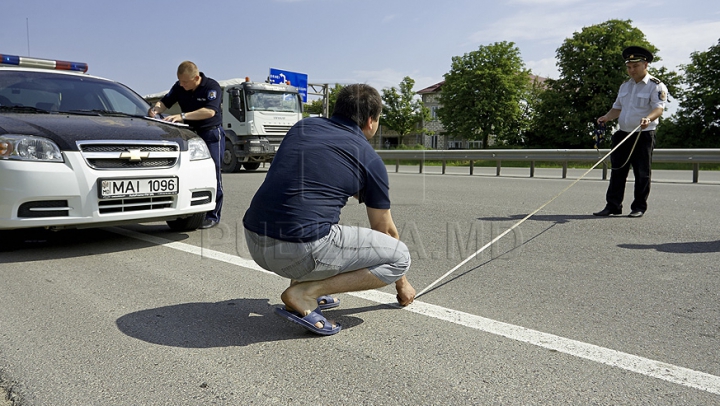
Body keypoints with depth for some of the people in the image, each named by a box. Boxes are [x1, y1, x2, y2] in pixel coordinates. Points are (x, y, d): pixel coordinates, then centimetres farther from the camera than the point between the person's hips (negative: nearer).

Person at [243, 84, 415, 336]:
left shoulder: (303, 126, 16)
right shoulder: (369, 159, 4)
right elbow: (385, 230, 14)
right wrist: (402, 284, 30)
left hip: (254, 241, 7)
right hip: (300, 251, -7)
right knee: (400, 256, 6)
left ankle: (302, 281, 23)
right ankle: (304, 294, -3)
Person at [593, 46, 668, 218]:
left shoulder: (656, 86, -4)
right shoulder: (625, 86, 17)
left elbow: (659, 107, -16)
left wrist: (648, 119, -37)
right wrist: (606, 117, 3)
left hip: (644, 135, -6)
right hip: (623, 134, 6)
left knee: (642, 173, 0)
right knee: (617, 171, 3)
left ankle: (639, 207, 9)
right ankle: (613, 206, 8)